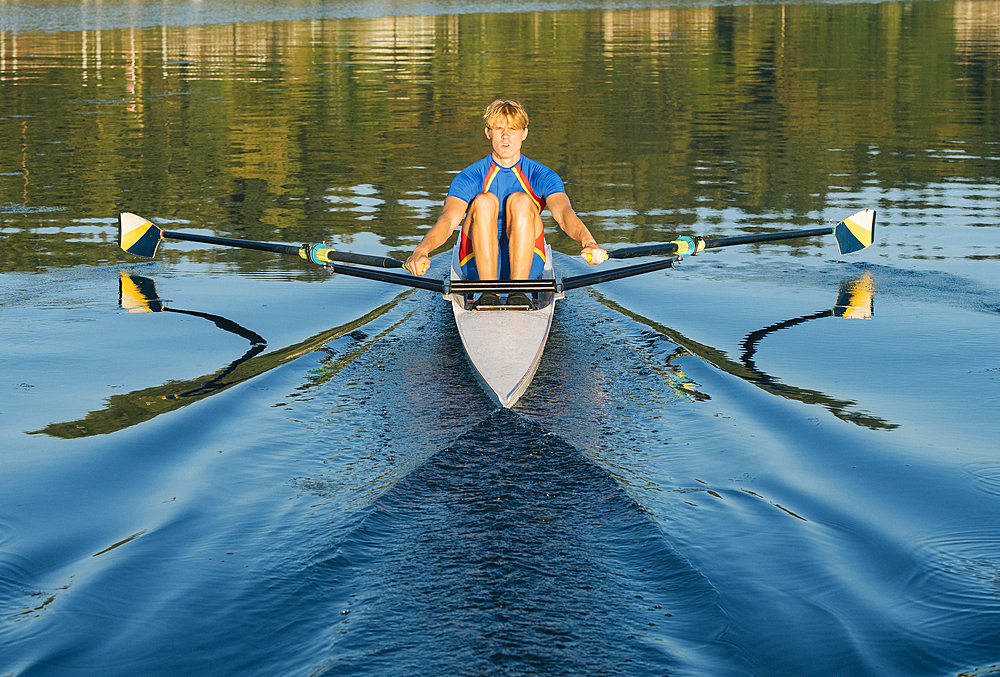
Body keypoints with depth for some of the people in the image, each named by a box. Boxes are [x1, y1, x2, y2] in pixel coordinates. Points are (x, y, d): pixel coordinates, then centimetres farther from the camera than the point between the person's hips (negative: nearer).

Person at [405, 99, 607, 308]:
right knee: (485, 201, -25)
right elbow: (448, 219, -16)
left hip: (527, 265, 0)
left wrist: (588, 242, -39)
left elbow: (564, 213, -16)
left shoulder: (540, 175, 4)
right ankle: (489, 294, -32)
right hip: (478, 265, 0)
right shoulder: (471, 177, 2)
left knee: (520, 201, -24)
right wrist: (421, 250, -39)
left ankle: (518, 294, -31)